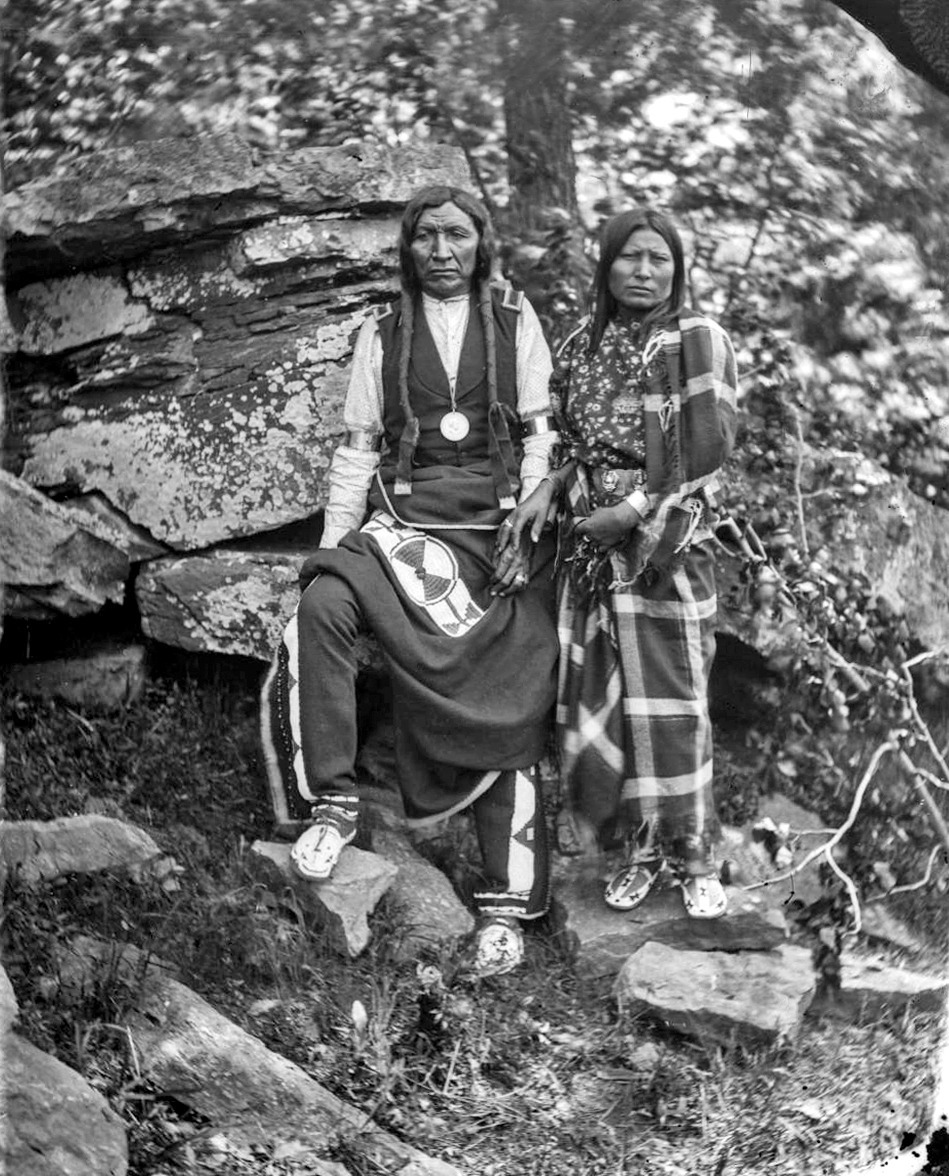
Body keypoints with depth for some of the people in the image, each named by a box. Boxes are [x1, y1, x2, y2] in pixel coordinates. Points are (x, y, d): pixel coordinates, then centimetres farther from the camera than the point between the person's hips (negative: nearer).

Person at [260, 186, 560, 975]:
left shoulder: (514, 319, 9)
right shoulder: (383, 332, 12)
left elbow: (541, 432, 4)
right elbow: (359, 447, 9)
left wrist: (526, 529, -8)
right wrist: (332, 542, 0)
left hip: (502, 526, -1)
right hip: (406, 521, 1)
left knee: (508, 707, -5)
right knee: (323, 605, -30)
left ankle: (506, 906, 3)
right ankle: (331, 800, -18)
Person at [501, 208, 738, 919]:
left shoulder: (698, 340, -3)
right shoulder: (583, 345, 11)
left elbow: (706, 457, -10)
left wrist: (632, 513, -13)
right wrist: (550, 488, -1)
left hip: (666, 546, -4)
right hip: (589, 548, 5)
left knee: (669, 706, -2)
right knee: (598, 704, 4)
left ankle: (694, 859, 15)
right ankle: (640, 849, 21)